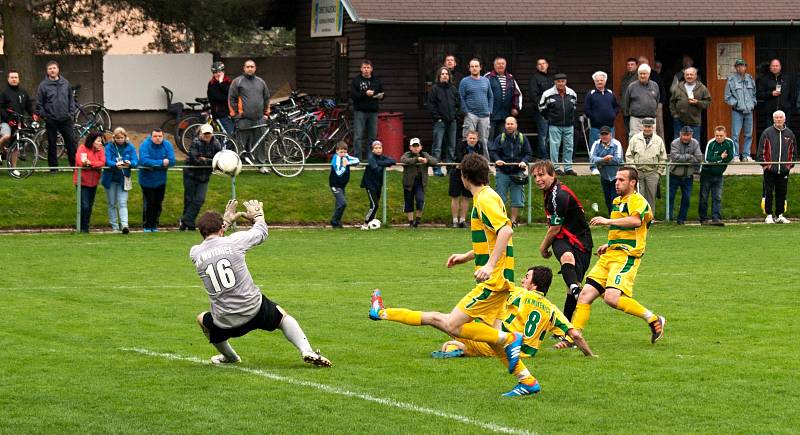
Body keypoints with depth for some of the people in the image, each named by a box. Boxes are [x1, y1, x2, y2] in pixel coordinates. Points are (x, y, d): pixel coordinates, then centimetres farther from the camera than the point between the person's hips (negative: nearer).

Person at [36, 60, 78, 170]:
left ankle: (74, 164, 8)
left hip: (65, 119, 2)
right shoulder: (43, 85, -2)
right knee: (52, 144, 4)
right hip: (51, 120, -2)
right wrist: (43, 115, -5)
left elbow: (71, 99, 13)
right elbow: (39, 103, 1)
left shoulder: (65, 83, 7)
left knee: (71, 141, 1)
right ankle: (53, 167, 11)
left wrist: (71, 112, 4)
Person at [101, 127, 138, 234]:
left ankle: (124, 225, -23)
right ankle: (114, 227, 13)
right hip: (111, 178, 1)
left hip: (123, 179, -1)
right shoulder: (109, 147, -4)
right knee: (112, 204, 6)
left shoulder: (130, 147, 0)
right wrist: (116, 165, -37)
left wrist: (130, 163, -31)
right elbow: (107, 161, -16)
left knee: (123, 203, -12)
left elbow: (136, 161, -7)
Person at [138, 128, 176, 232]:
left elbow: (172, 161, -16)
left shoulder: (167, 145, -6)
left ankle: (154, 225, 21)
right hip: (147, 180, -3)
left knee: (158, 204, 9)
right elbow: (144, 161, -29)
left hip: (160, 180, 3)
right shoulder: (145, 145, -16)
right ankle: (147, 225, 10)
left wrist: (154, 164, -22)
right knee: (148, 203, -3)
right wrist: (161, 162, -26)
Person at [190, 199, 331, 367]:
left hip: (224, 322, 1)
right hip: (254, 310, -1)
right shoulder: (233, 241, -9)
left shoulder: (195, 254, -2)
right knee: (282, 316, 25)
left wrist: (226, 220, 35)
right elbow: (262, 232, 11)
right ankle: (307, 351, 7)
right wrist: (258, 215, 33)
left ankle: (229, 357, 44)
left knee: (202, 319, 33)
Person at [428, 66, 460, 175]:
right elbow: (431, 105, -3)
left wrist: (455, 116, 5)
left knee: (451, 146, 8)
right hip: (440, 121, -5)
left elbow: (458, 103, 17)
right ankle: (436, 168, -5)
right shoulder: (435, 89, 1)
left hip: (452, 121, 5)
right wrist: (437, 117, -10)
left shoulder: (453, 89, 13)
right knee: (437, 146, -7)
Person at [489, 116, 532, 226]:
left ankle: (513, 220, 12)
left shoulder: (522, 138, 7)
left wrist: (524, 161, -12)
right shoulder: (500, 138, 4)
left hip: (517, 172, 1)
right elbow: (492, 151, 0)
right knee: (500, 199, -1)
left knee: (517, 200, 2)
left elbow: (529, 154, 8)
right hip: (502, 172, -1)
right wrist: (497, 160, -20)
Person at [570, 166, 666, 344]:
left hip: (626, 256, -9)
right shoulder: (617, 201, 23)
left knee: (612, 297, -25)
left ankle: (654, 320, -11)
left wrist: (608, 221, -29)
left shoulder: (637, 200, -7)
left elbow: (635, 221, -29)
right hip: (609, 256, 9)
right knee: (585, 295, -2)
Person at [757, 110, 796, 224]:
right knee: (768, 193, -1)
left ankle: (780, 215, 14)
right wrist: (765, 164, -5)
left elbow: (794, 151, 15)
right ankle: (769, 216, 5)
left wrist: (790, 164, 7)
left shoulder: (789, 134, 8)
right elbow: (761, 151, 0)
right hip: (770, 170, -3)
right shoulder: (767, 133, -1)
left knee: (782, 193, 6)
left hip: (784, 171, 3)